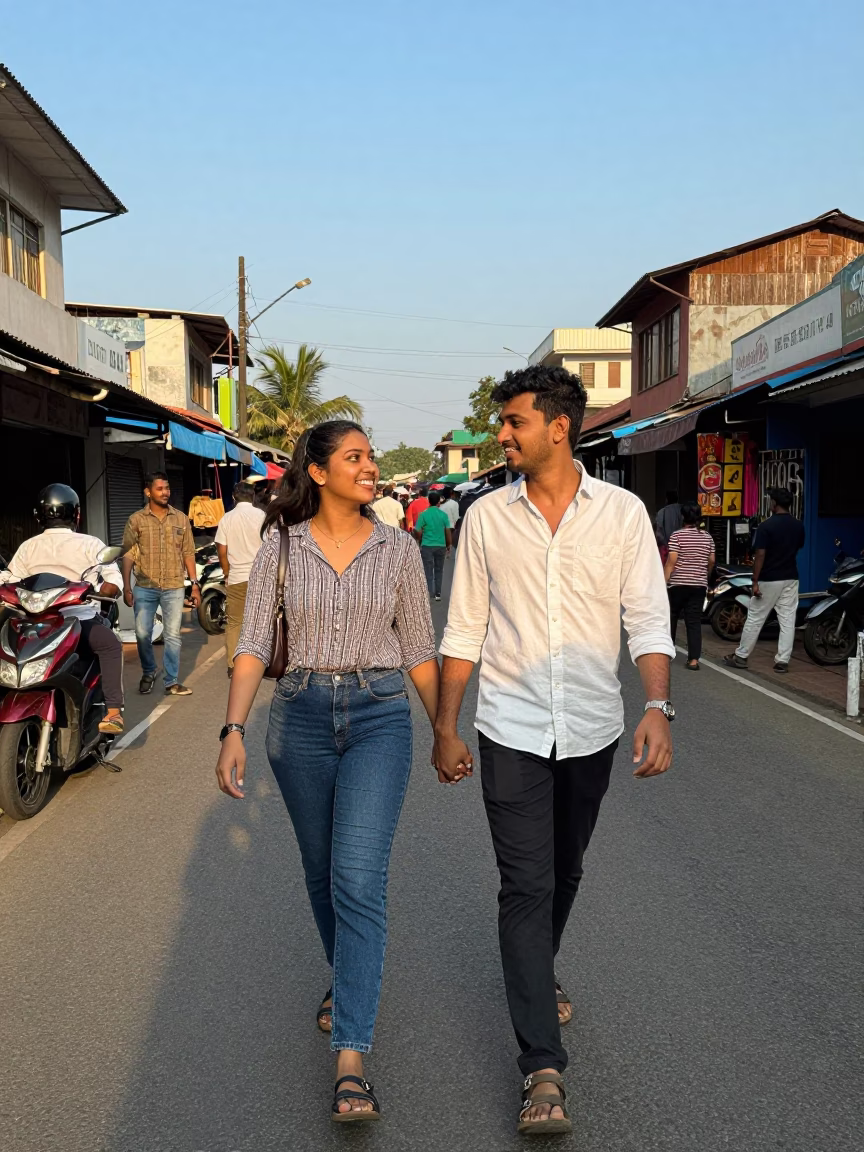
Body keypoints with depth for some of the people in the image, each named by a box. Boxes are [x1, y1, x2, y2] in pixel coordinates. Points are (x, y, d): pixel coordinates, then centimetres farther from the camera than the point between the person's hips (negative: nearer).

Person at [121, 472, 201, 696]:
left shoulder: (181, 518, 5)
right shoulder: (136, 520, -1)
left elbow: (188, 553, 8)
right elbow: (128, 555, -1)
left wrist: (195, 584, 4)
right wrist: (126, 587, -6)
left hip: (174, 588, 1)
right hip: (145, 587, -1)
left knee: (173, 636, 2)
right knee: (142, 634, 3)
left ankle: (171, 682, 11)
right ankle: (148, 673, 27)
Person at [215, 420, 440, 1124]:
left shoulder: (398, 549, 0)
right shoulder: (282, 547, 0)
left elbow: (419, 650, 7)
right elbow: (254, 645, -3)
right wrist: (233, 730, -15)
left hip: (380, 716, -1)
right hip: (301, 716, 2)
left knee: (359, 878, -12)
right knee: (323, 873, 16)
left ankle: (350, 1058, -8)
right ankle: (348, 980, 44)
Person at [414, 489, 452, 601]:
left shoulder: (424, 514, -6)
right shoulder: (443, 514, -2)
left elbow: (418, 532, -4)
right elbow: (448, 531, -1)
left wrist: (419, 542, 15)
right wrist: (449, 545, 10)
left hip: (427, 546, -2)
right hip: (441, 545, 2)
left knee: (428, 570, 3)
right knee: (438, 570, 13)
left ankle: (429, 592, -2)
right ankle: (438, 593, 15)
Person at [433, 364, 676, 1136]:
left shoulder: (623, 513, -3)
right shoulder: (487, 518, -1)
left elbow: (648, 620, -4)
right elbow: (464, 631, 3)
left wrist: (658, 707, -18)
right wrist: (445, 729, 4)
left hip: (592, 728, 1)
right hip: (512, 731, -1)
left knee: (562, 875, 19)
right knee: (526, 887, -4)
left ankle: (537, 975, 47)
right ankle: (544, 1068, 2)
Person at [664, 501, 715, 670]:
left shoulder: (677, 535, -9)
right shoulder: (707, 537, 5)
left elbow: (671, 561, -14)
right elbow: (711, 561, 11)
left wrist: (664, 582, -12)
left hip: (678, 584, -3)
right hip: (699, 585, 3)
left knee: (671, 618, 15)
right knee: (694, 622, 1)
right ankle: (694, 659, -6)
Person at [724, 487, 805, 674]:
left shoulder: (766, 526, -14)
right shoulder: (798, 526, 4)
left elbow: (760, 555, -16)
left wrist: (755, 582, -14)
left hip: (769, 580, -5)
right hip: (791, 579, 5)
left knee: (755, 619, 4)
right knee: (787, 620, 5)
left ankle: (740, 656, 12)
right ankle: (782, 661, 5)